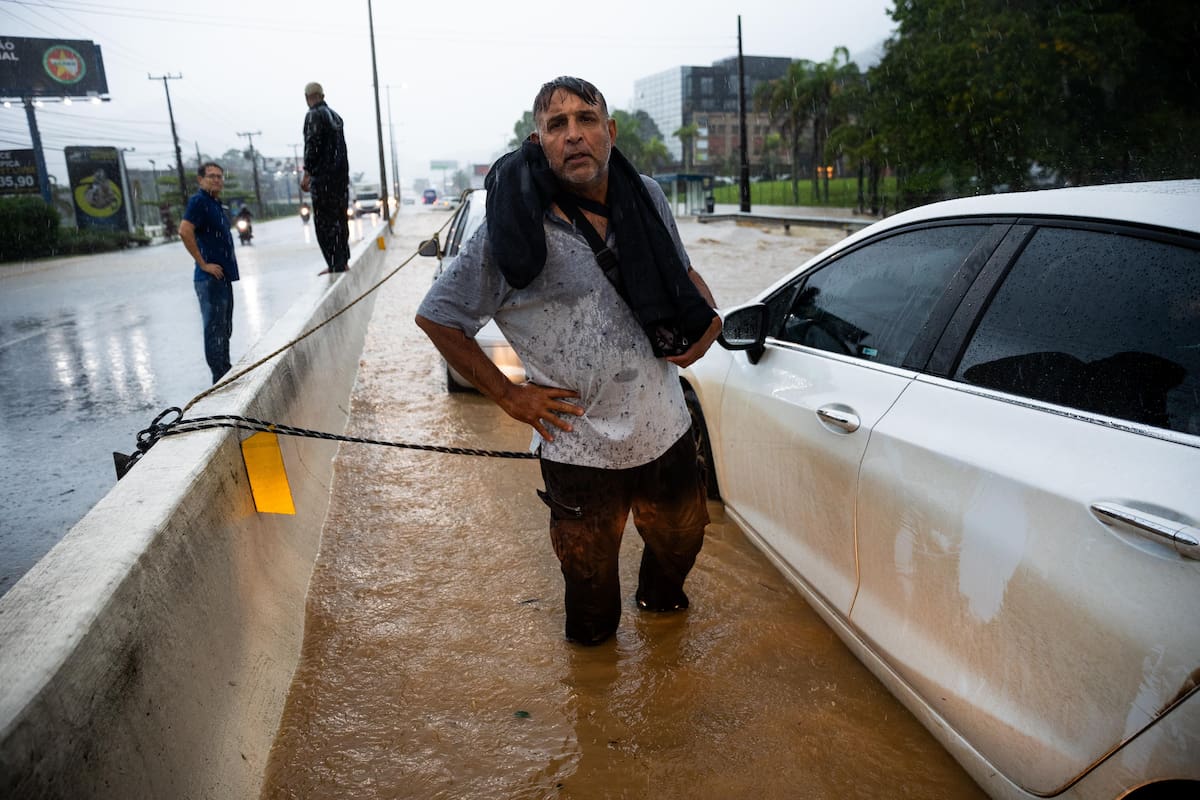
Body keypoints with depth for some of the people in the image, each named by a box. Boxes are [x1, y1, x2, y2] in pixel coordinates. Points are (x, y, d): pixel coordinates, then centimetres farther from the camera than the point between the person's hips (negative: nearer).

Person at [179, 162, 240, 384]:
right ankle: (220, 379, -2)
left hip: (224, 277, 10)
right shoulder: (199, 201, -10)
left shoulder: (217, 204, 17)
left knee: (225, 329, 16)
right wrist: (204, 264, -19)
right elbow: (185, 232, -22)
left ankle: (226, 375, 25)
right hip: (210, 277, -10)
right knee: (214, 328, -6)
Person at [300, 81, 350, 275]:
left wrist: (306, 174, -18)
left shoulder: (314, 115, -8)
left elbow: (312, 145, -17)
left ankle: (335, 265, -9)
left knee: (325, 222, -6)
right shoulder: (335, 115, 16)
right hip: (341, 173, 8)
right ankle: (343, 262, 20)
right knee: (339, 219, 14)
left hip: (323, 176, -8)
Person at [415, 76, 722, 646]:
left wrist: (706, 318, -1)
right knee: (589, 577, 17)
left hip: (666, 427, 4)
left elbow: (682, 271, 18)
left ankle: (660, 598, 62)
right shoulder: (513, 232, -16)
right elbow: (436, 317, -7)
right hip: (581, 446, -4)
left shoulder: (646, 198, -1)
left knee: (681, 536, 27)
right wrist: (507, 395, -9)